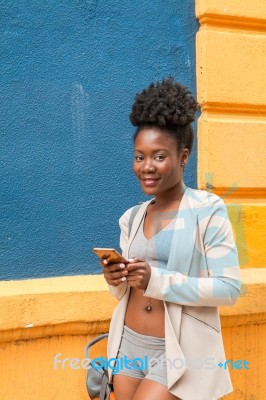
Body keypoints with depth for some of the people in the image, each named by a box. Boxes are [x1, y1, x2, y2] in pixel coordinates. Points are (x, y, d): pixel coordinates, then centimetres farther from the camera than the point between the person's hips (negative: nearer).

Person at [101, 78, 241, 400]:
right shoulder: (132, 218, 8)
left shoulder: (207, 209, -10)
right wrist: (116, 281, -9)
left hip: (180, 352, -6)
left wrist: (157, 280, -23)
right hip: (129, 345, 6)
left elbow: (229, 288, -15)